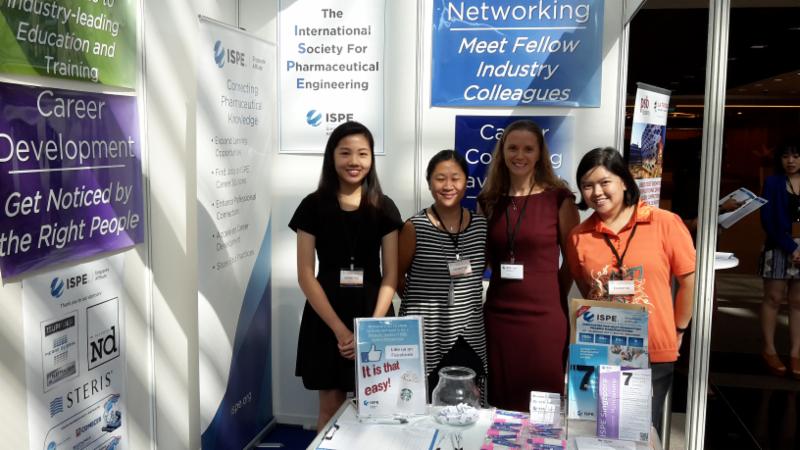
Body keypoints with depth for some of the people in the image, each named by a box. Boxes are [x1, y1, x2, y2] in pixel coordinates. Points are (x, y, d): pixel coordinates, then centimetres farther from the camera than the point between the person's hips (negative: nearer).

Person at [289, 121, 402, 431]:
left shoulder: (384, 208, 1)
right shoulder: (313, 206, -2)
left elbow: (390, 276, -1)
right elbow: (306, 276, -6)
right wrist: (340, 330, -14)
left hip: (373, 315, 1)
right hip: (326, 319, -1)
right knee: (331, 407, 9)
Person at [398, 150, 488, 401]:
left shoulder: (481, 225, 3)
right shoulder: (414, 228, -8)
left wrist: (469, 304, 10)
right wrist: (419, 304, 6)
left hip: (470, 340, 4)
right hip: (424, 339, -3)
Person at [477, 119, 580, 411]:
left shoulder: (559, 199, -3)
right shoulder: (488, 200, 8)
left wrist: (552, 296, 7)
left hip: (544, 315, -3)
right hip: (497, 314, 3)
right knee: (500, 403, 12)